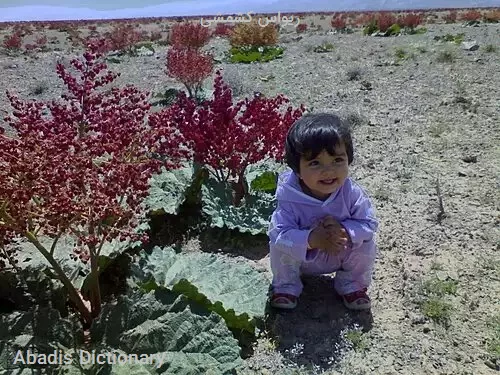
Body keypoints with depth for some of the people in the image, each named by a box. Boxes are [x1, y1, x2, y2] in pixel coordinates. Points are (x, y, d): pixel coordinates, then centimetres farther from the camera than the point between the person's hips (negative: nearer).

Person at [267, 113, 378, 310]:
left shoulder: (351, 193, -25)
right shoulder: (289, 199, -31)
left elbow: (369, 223, -17)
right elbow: (280, 234, -34)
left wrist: (344, 231, -36)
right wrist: (311, 240, -48)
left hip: (342, 255, 2)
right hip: (301, 257, -1)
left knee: (366, 244, -19)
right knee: (280, 246, -27)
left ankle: (352, 284, 10)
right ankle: (286, 286, 4)